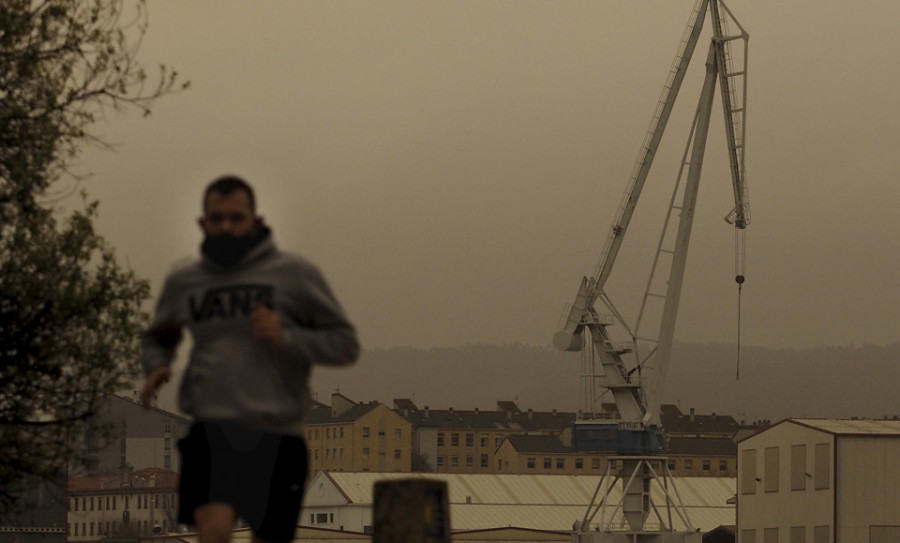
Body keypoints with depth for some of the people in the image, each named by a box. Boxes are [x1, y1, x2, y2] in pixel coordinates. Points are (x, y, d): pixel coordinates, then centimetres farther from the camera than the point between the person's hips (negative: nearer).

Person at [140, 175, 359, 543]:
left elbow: (345, 344, 4)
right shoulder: (183, 283, 11)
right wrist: (155, 367, 7)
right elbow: (158, 338, 30)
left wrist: (286, 337, -13)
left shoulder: (295, 274, 3)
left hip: (277, 434, 0)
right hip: (212, 429, 0)